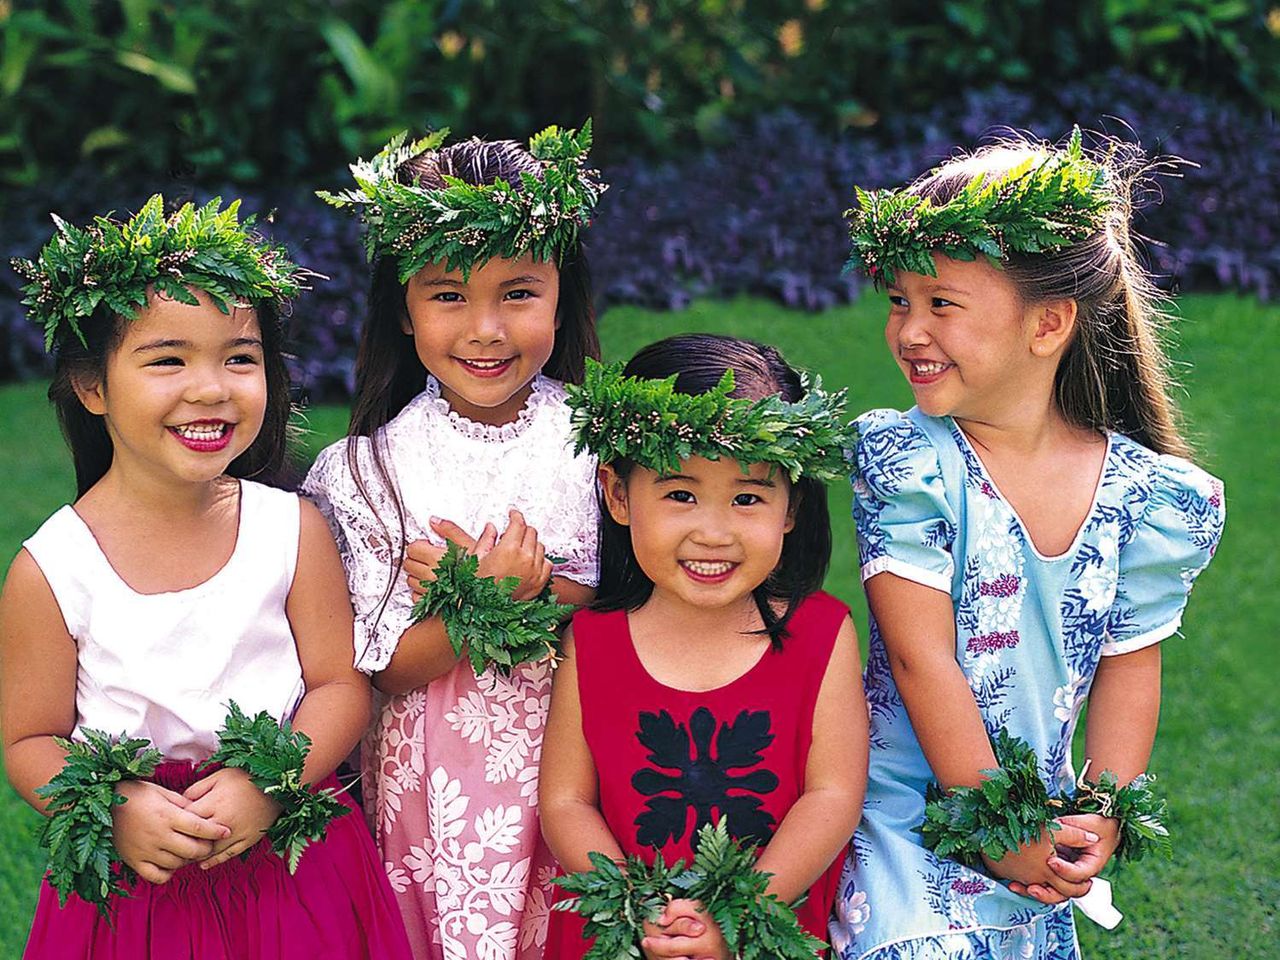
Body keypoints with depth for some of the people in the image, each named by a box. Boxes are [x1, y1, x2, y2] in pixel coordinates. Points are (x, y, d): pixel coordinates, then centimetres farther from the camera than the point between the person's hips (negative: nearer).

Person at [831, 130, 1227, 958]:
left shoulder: (1143, 494, -5)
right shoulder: (908, 461, -13)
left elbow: (1130, 667, 4)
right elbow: (921, 658, -16)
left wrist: (1102, 822, -6)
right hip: (912, 820, -3)